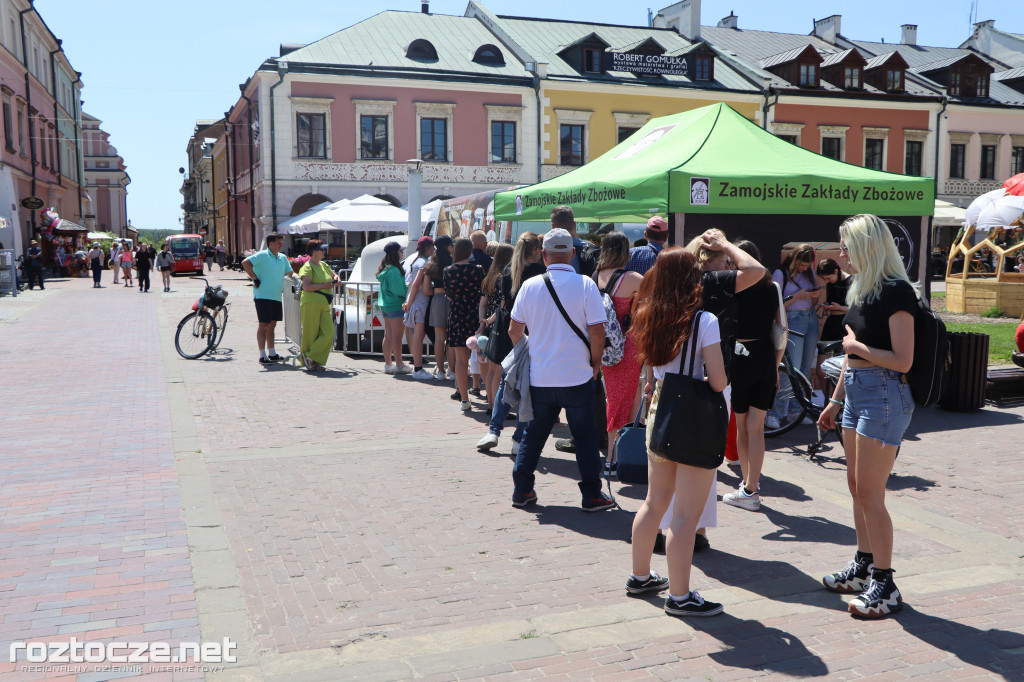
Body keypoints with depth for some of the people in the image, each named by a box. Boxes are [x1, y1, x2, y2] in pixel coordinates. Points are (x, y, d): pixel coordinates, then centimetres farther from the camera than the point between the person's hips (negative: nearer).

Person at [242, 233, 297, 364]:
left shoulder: (283, 258, 13)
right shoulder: (263, 255, -9)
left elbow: (290, 273, 23)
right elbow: (245, 263, -18)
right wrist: (255, 279, -17)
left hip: (277, 297, 7)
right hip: (263, 296, -7)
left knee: (272, 324, 14)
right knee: (264, 325, -5)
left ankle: (271, 353, 23)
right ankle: (262, 355, -2)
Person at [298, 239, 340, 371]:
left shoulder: (324, 265, 18)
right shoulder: (307, 267, -6)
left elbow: (334, 275, 35)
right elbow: (306, 286, -18)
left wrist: (335, 279, 12)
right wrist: (324, 285, -16)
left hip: (324, 305, 7)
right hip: (311, 304, -7)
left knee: (329, 332, -4)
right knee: (310, 334, -3)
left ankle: (314, 359, 2)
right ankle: (305, 357, 12)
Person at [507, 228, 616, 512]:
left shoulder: (530, 285, -1)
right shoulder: (585, 285, -9)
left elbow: (514, 330, 6)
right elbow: (597, 332, -11)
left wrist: (527, 355, 24)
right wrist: (596, 362, 6)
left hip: (539, 378, 3)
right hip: (577, 377, -2)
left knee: (533, 435, 16)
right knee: (585, 437, 9)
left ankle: (522, 491, 21)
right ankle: (592, 496, 14)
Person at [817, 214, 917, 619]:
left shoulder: (896, 292, -16)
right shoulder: (861, 289, 12)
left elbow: (902, 360, -21)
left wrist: (856, 345, -11)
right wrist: (836, 400, 18)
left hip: (884, 396, -9)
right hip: (856, 392, 9)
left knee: (870, 493, -4)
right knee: (857, 487, 15)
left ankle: (885, 586, 7)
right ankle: (864, 566, 29)